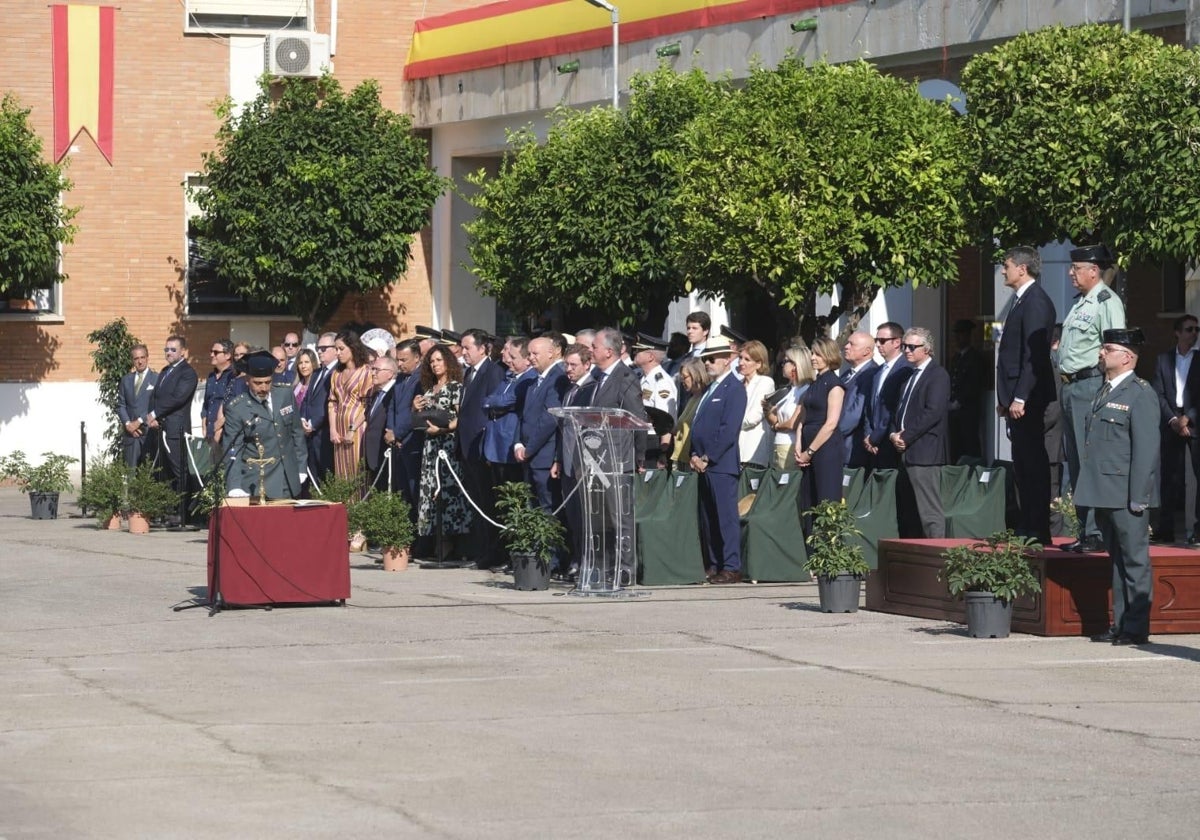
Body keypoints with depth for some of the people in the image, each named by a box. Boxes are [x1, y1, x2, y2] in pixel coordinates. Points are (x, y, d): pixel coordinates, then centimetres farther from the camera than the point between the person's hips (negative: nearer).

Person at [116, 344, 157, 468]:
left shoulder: (157, 379, 1)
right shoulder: (126, 380, 15)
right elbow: (120, 405, 13)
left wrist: (140, 421, -12)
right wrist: (127, 424, -3)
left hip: (150, 431, -4)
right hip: (130, 432, 4)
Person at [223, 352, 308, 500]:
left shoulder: (286, 394, 1)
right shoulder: (236, 409, -10)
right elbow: (233, 452, -10)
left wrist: (301, 468, 11)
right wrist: (235, 488, -22)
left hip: (289, 481, 4)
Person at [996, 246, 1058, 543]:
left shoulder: (1036, 301, -13)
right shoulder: (1021, 300, 18)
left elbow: (1034, 354, -20)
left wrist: (1020, 397, -22)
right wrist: (1005, 397, 17)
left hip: (1028, 398, -10)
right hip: (1015, 397, 10)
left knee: (1033, 463, -7)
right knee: (1022, 464, 12)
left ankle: (1038, 531, -5)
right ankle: (1027, 527, 17)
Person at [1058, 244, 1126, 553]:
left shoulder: (1107, 302, -10)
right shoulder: (1080, 303, 19)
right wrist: (1065, 373, 15)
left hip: (1092, 385, -10)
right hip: (1071, 387, 10)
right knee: (1075, 460, 13)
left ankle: (1097, 534, -9)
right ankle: (1085, 531, 20)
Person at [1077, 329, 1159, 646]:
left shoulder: (1140, 394, -9)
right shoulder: (1103, 392, 17)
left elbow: (1146, 449, -14)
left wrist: (1138, 497, -18)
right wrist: (1087, 490, 14)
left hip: (1126, 496, -8)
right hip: (1104, 495, 8)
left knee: (1135, 559, -2)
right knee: (1117, 558, 12)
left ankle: (1137, 627, 1)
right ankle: (1120, 623, 17)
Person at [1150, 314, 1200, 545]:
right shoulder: (1163, 359, 12)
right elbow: (1158, 394, 6)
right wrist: (1172, 419, -7)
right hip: (1171, 422, 2)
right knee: (1171, 477, 2)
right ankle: (1165, 530, 4)